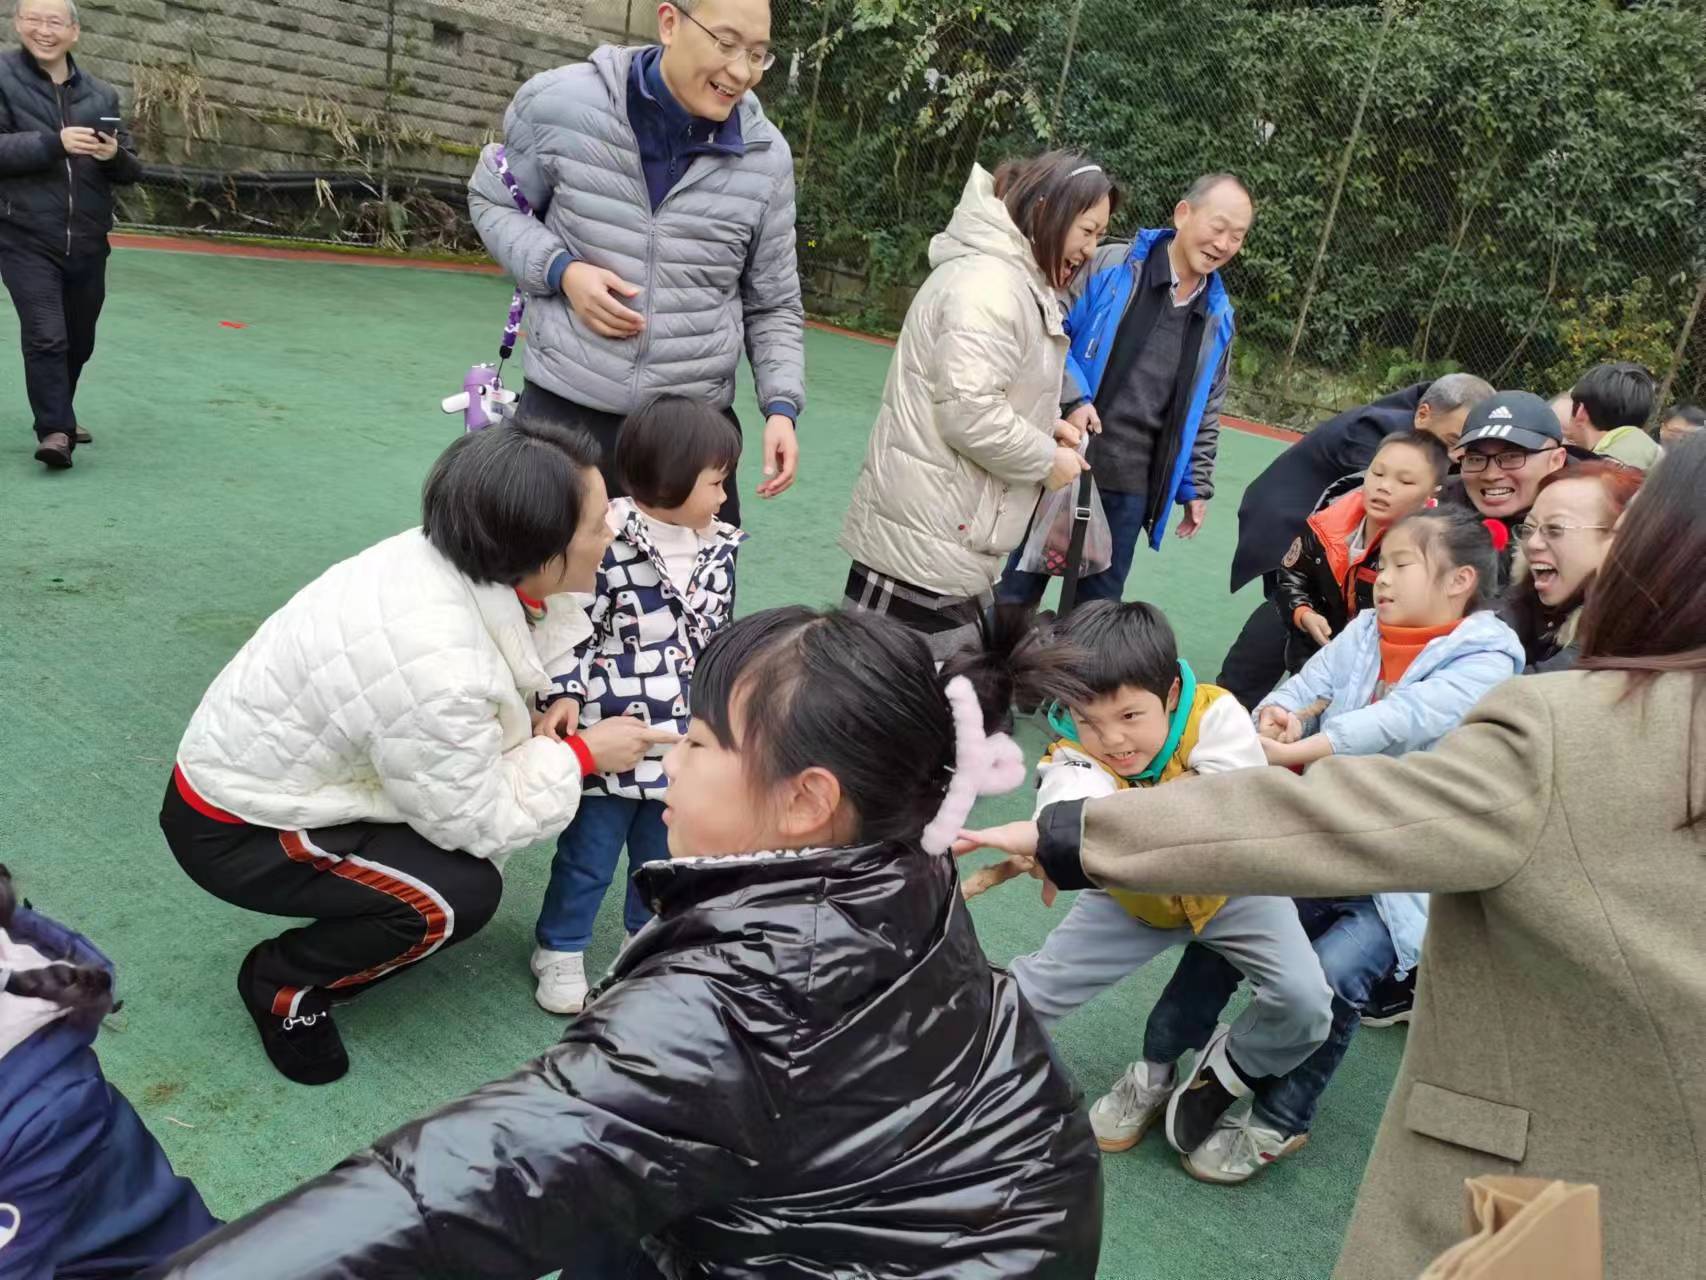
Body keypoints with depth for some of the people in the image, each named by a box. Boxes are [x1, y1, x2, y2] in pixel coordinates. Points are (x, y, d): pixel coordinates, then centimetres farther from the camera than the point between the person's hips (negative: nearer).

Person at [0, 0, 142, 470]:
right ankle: (54, 430, -9)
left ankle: (59, 415, 36)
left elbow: (132, 171, 8)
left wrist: (114, 156, -14)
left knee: (79, 342, 15)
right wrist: (55, 142, -24)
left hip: (88, 244, 4)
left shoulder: (101, 94, 7)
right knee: (46, 337, -15)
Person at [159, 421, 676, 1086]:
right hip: (233, 831, -8)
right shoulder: (434, 664, -38)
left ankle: (350, 937, 20)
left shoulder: (443, 551, -16)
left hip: (260, 767, 8)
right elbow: (478, 823, -23)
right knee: (463, 894, -16)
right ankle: (284, 985, 8)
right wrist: (582, 755, -13)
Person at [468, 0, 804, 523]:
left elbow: (773, 306, 6)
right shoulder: (561, 103, -7)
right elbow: (492, 200, 8)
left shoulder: (767, 158, -1)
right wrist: (560, 271, -11)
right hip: (565, 411, -1)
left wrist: (781, 406, -9)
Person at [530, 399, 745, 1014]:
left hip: (683, 739, 6)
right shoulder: (607, 543, -17)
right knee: (588, 855, 10)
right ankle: (560, 952, 31)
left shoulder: (717, 549, 4)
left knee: (664, 854, 21)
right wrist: (564, 696, -21)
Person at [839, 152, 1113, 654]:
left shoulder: (1013, 279, 18)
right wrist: (1047, 460, -10)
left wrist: (1044, 426, 9)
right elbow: (970, 413, -24)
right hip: (927, 541, -11)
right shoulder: (990, 285, -17)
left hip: (949, 535, 11)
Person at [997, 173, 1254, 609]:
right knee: (1019, 592, 9)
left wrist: (1196, 486, 12)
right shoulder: (1109, 268, -8)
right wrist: (1073, 398, -18)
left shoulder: (1218, 317, 8)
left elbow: (1204, 413, 14)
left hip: (1132, 487, 4)